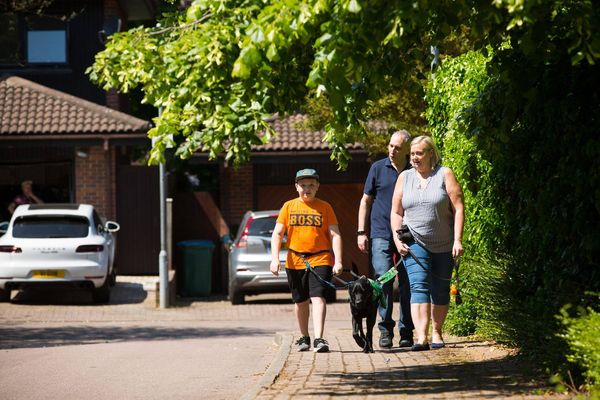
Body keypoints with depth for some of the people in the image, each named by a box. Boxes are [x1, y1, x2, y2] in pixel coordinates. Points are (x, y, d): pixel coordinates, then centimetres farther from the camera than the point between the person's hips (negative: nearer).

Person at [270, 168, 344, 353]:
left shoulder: (324, 207, 2)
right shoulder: (289, 207, 6)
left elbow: (335, 235, -1)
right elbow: (277, 233, 4)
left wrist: (338, 261, -10)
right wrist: (275, 258, -8)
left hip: (320, 260, -3)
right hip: (295, 261, 3)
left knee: (318, 298, -15)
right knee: (300, 301, 13)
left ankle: (319, 339, -21)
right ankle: (304, 338, 29)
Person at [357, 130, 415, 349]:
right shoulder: (378, 168, 5)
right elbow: (366, 201, 10)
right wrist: (361, 232, 4)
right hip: (381, 234, -1)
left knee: (407, 283, 1)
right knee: (383, 279, -11)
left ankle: (406, 331, 9)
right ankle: (385, 329, -4)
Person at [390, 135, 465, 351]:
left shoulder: (444, 175, -2)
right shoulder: (404, 178, 7)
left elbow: (458, 208, -6)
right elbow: (396, 212, 11)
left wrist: (458, 240, -13)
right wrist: (397, 238, -3)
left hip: (443, 245, 0)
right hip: (415, 243, 1)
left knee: (440, 291, 8)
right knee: (419, 287, -15)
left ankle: (437, 332, 26)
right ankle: (421, 337, -25)